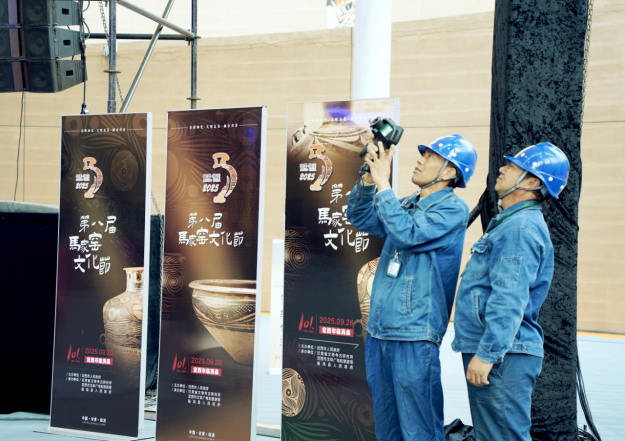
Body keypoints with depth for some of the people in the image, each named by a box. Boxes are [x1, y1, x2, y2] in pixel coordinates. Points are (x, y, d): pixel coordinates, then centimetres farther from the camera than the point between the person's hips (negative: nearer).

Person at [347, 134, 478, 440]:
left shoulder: (453, 208, -8)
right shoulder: (406, 205, 15)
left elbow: (408, 234, -21)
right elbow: (359, 217, 13)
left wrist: (382, 183, -17)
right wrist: (368, 177, -2)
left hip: (414, 336, -8)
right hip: (379, 331, 8)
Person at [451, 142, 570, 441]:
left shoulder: (520, 228, -16)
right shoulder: (510, 223, 19)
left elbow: (508, 301, -24)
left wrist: (486, 354, -24)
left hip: (502, 356, -11)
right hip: (494, 351, 11)